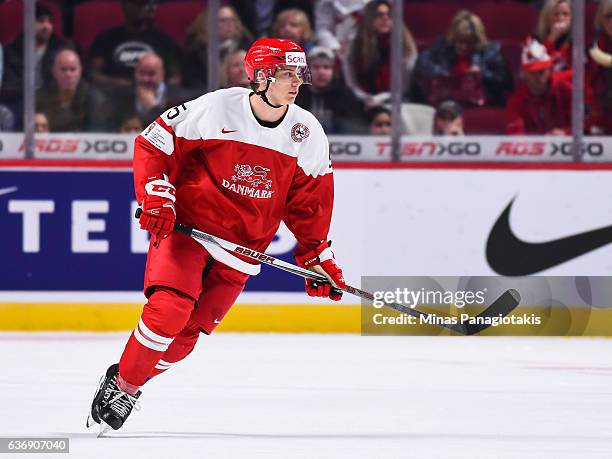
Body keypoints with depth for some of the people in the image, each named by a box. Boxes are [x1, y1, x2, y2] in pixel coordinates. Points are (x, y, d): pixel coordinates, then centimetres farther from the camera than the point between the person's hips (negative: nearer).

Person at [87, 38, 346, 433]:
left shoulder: (309, 134, -2)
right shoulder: (215, 108, -14)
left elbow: (311, 200, 11)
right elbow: (152, 144, -5)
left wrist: (317, 256, 8)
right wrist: (156, 197, -16)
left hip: (242, 247, 4)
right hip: (185, 225, -3)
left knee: (186, 334, -3)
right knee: (170, 308, -23)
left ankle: (130, 385, 18)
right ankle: (120, 384, -4)